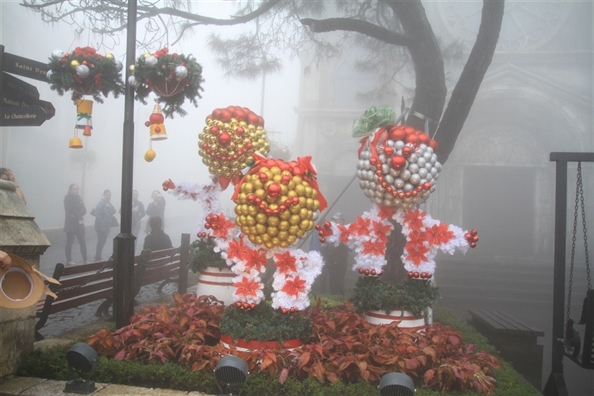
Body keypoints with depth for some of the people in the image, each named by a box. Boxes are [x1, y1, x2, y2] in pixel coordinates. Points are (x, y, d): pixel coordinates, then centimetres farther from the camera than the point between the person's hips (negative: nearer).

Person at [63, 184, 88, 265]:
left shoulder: (79, 198, 11)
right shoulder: (67, 198, -6)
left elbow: (84, 210, 2)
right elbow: (71, 211, -15)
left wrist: (77, 215, -16)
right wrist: (78, 218, -13)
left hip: (79, 223, 5)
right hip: (70, 223, -5)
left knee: (82, 242, 1)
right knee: (70, 242, 1)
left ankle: (85, 260, 4)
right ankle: (69, 260, 9)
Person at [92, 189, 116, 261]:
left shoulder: (108, 203, 11)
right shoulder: (101, 203, -15)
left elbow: (114, 211, 4)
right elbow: (98, 215, -21)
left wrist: (110, 207, -17)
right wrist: (102, 227, -23)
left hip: (106, 226, 9)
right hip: (101, 226, -9)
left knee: (102, 242, 14)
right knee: (101, 242, -5)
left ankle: (98, 257, 24)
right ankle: (97, 258, 2)